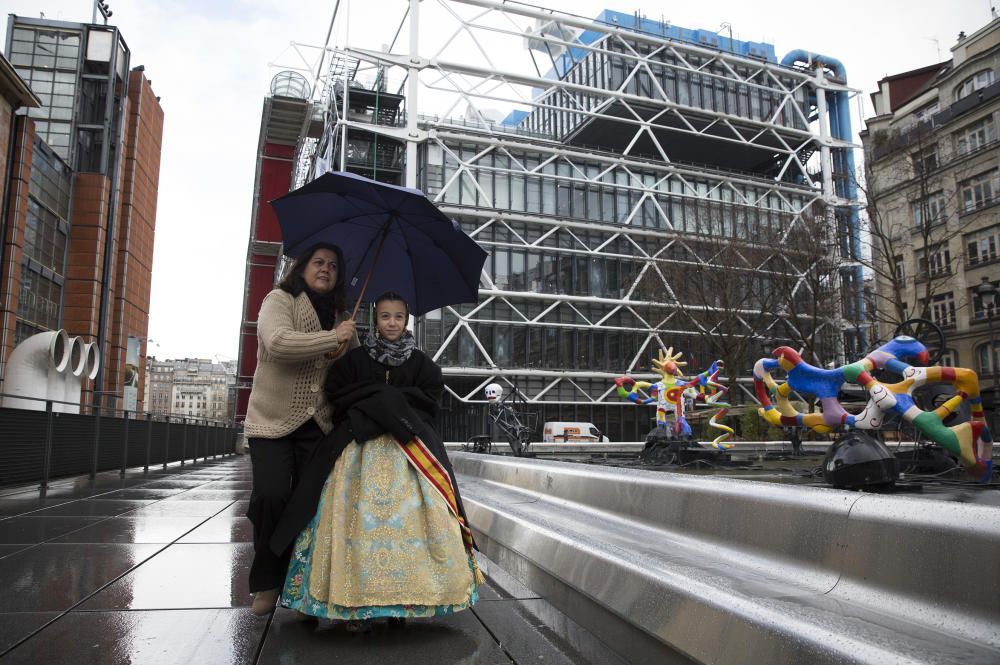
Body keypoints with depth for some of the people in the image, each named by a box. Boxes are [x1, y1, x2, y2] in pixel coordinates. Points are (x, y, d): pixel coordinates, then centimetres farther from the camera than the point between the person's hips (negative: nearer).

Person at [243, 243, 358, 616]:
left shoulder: (338, 316, 15)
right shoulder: (279, 301, -2)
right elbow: (278, 342, -23)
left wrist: (350, 338, 6)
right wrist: (334, 337, -17)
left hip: (318, 425, 5)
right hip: (273, 419, -4)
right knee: (271, 496, -16)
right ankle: (266, 583, 5)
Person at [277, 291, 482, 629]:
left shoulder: (420, 361, 13)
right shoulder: (354, 358, 11)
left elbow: (430, 399, 4)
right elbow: (336, 393, 1)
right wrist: (383, 395, -6)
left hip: (409, 447, 1)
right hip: (362, 447, 0)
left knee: (408, 512, -10)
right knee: (360, 514, -11)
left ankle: (404, 596, -2)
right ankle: (357, 602, -6)